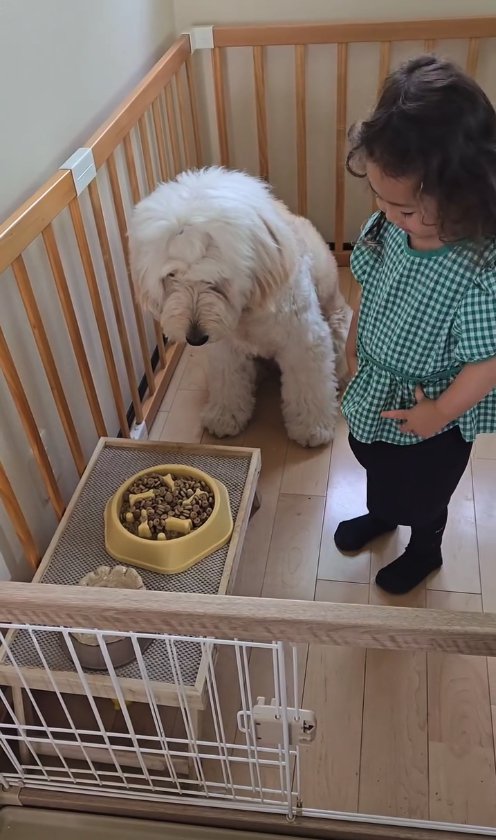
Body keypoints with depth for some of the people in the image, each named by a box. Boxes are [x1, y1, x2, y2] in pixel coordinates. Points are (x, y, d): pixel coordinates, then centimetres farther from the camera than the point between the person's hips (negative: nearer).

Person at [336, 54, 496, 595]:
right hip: (375, 389, 6)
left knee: (421, 489, 22)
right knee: (373, 460, 32)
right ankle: (380, 515, 64)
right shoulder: (393, 225, -18)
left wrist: (440, 412, -16)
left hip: (432, 414, -6)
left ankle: (424, 550, 55)